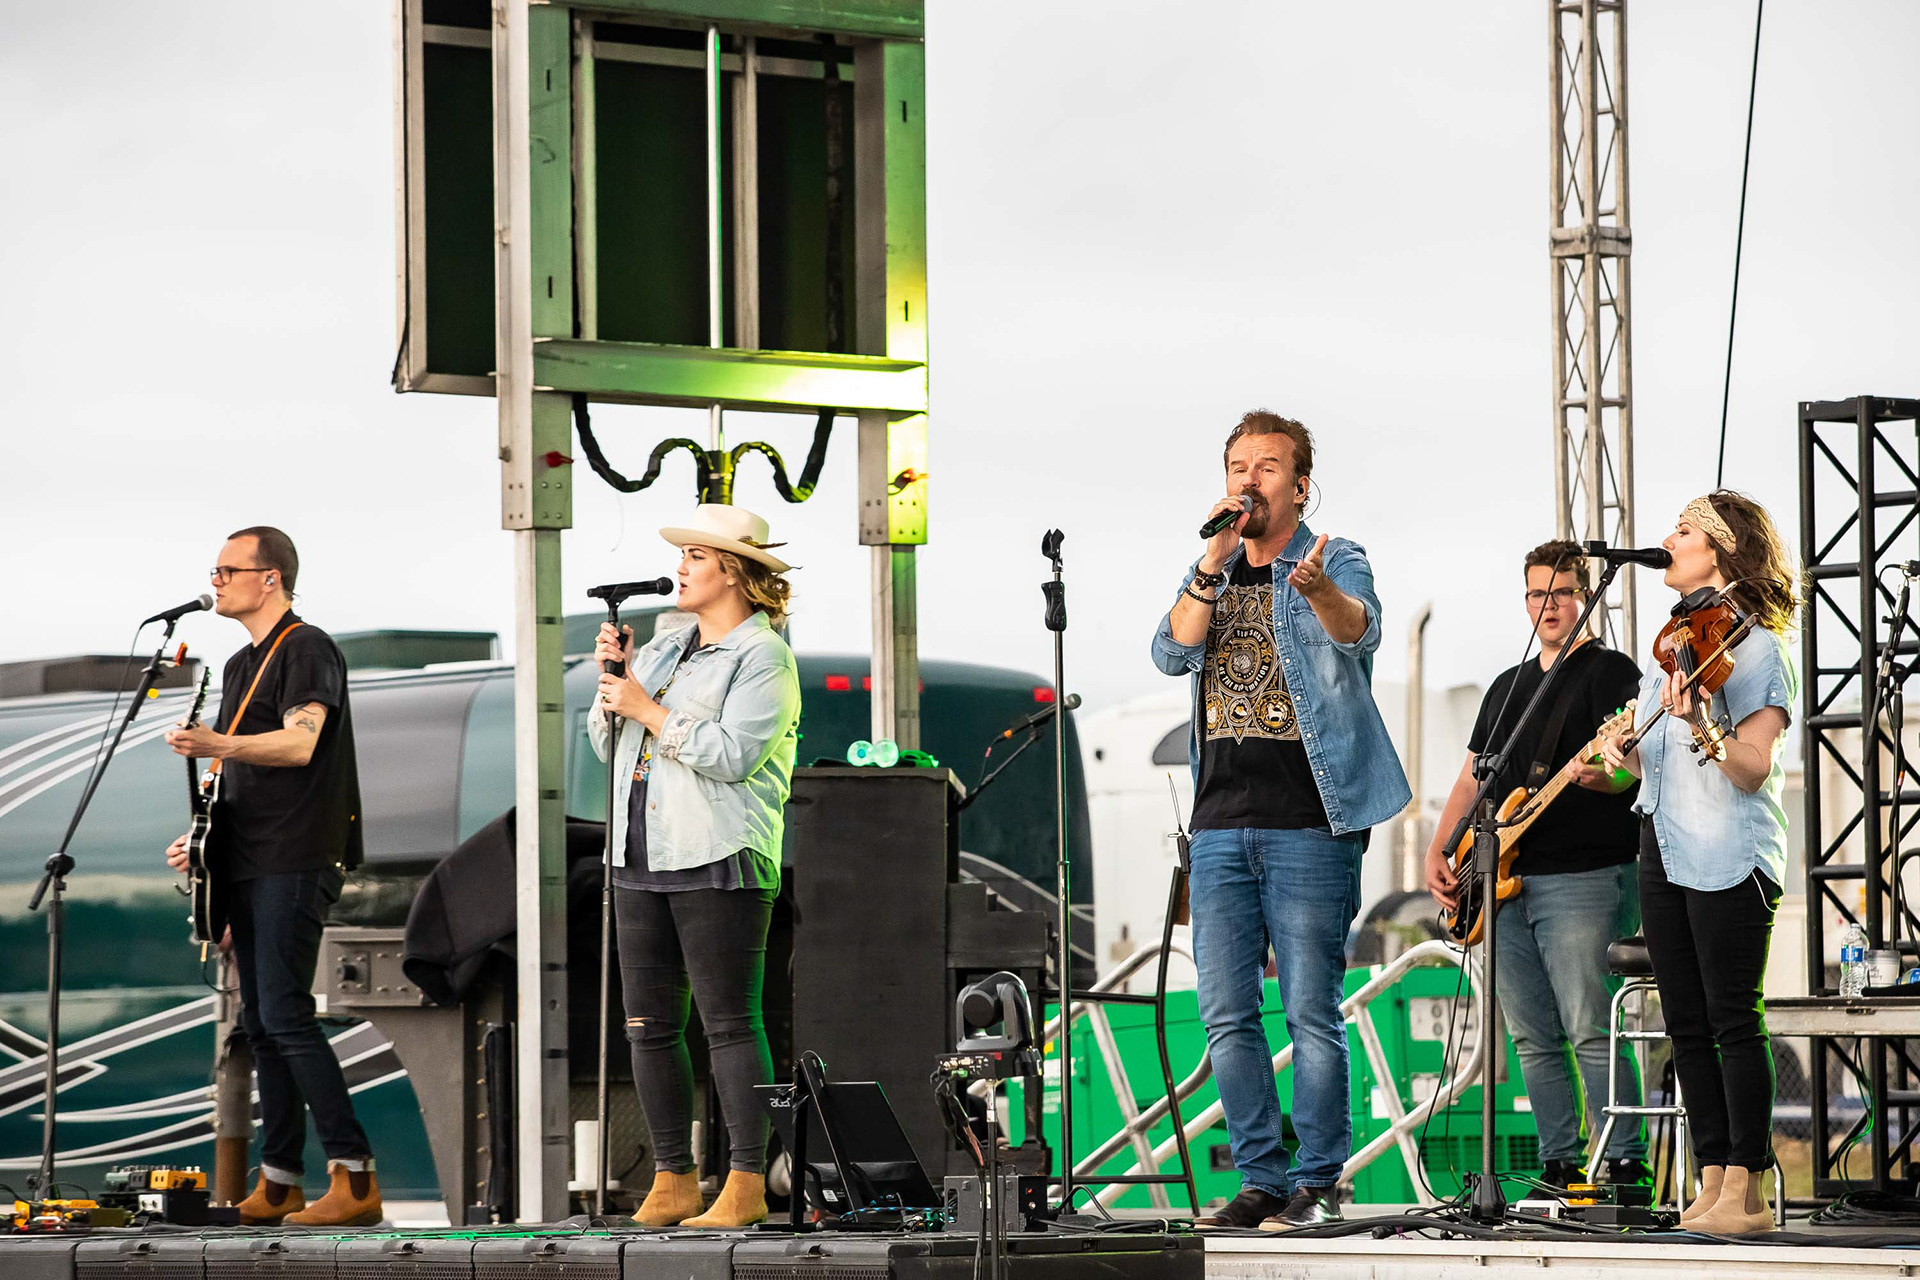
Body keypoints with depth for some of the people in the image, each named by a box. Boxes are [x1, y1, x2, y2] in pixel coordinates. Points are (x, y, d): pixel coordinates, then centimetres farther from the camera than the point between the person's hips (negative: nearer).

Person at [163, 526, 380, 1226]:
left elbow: (298, 744, -23)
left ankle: (354, 1176, -17)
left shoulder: (307, 649, -8)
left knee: (285, 1015, -16)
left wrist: (215, 743, -35)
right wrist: (202, 839, 17)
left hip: (295, 861, -10)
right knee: (260, 1024, 8)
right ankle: (278, 1185, 11)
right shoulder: (241, 666, 22)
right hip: (249, 866, 10)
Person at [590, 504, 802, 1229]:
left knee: (729, 1024, -7)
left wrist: (647, 710, -13)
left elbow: (733, 754, -17)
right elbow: (608, 745, 20)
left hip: (718, 863, -8)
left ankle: (747, 1184, -4)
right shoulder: (664, 649, 19)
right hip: (641, 862, 8)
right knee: (649, 1026, 6)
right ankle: (673, 1182, 12)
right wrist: (613, 676, 5)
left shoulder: (763, 658, -4)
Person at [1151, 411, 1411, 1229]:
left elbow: (1360, 631, -23)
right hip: (1221, 822, 5)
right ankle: (1262, 1180, 11)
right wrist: (1214, 561, -11)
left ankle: (1318, 1183, 1)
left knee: (1311, 1012, -5)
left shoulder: (1335, 562, 0)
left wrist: (1320, 591, -46)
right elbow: (1172, 653, -1)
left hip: (1309, 827, -5)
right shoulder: (1211, 574, 16)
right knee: (1227, 1016, 4)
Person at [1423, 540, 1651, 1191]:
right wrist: (1438, 853, 11)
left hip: (1581, 878, -7)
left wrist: (1604, 775, -36)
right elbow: (1473, 776, 23)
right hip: (1503, 885, 7)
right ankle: (1561, 1166, 13)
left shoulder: (1611, 671, 0)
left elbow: (1630, 767, -13)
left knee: (1590, 1032, -13)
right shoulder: (1508, 686, 22)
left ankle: (1626, 1164, -9)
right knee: (1534, 1039, 7)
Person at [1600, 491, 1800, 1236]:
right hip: (1663, 852, 8)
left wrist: (1699, 724, -32)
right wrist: (1625, 752, 2)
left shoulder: (1755, 647, -7)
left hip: (1728, 858, -8)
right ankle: (1713, 1182, 10)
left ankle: (1745, 1193, -8)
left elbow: (1753, 769, -17)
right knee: (1686, 1026, 7)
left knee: (1732, 1020, -9)